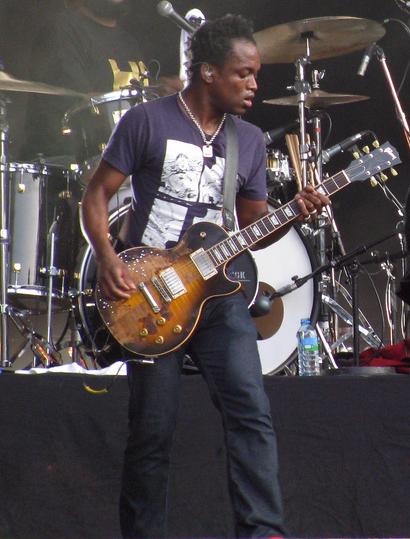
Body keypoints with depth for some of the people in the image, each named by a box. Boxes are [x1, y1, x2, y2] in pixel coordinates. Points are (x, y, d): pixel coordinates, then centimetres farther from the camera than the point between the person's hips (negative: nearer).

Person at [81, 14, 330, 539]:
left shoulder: (250, 140, 11)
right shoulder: (147, 122, -3)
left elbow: (252, 226, 15)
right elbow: (96, 194, 1)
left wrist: (294, 212, -5)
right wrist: (107, 260, -14)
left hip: (218, 293, 4)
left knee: (251, 413, -11)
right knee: (151, 433, 1)